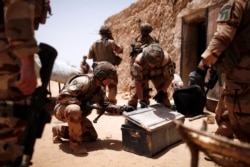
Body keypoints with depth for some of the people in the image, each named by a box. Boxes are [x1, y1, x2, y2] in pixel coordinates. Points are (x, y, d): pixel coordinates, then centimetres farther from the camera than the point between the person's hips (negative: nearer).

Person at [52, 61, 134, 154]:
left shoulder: (99, 90, 2)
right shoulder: (83, 81, -27)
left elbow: (106, 105, 5)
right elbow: (62, 96, -31)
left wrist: (122, 109, -9)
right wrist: (81, 104, -33)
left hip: (77, 112, 9)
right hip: (62, 109, -8)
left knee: (92, 136, 7)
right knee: (75, 109, -42)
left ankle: (59, 131, 20)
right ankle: (74, 142, -20)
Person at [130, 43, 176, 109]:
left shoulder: (166, 59, -39)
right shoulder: (139, 60, -40)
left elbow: (169, 77, -21)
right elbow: (138, 81, -32)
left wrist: (162, 92, -22)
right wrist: (141, 100, -30)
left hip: (158, 75, 1)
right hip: (143, 74, 0)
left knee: (163, 95, -6)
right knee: (135, 92, -11)